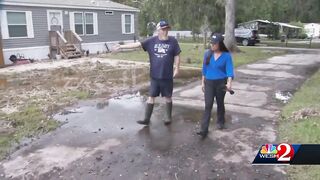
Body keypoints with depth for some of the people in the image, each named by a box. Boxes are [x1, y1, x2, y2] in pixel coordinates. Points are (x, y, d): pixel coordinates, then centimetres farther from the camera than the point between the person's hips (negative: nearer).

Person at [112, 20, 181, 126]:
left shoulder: (173, 41, -3)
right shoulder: (151, 41, -2)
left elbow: (177, 56, 2)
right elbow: (137, 44, -4)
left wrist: (177, 68, -5)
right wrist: (121, 46, -8)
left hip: (167, 76, -1)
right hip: (154, 76, 1)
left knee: (168, 97, 11)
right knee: (151, 97, 7)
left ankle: (169, 117, 27)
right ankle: (146, 119, 16)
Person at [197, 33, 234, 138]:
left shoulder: (226, 55, -9)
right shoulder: (207, 54, 1)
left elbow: (229, 70, -15)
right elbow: (204, 69, 8)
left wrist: (229, 83, -31)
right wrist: (203, 82, 9)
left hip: (221, 83, -2)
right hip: (209, 83, 2)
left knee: (220, 103, 15)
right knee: (208, 105, -5)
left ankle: (220, 122, 39)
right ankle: (204, 129, -7)